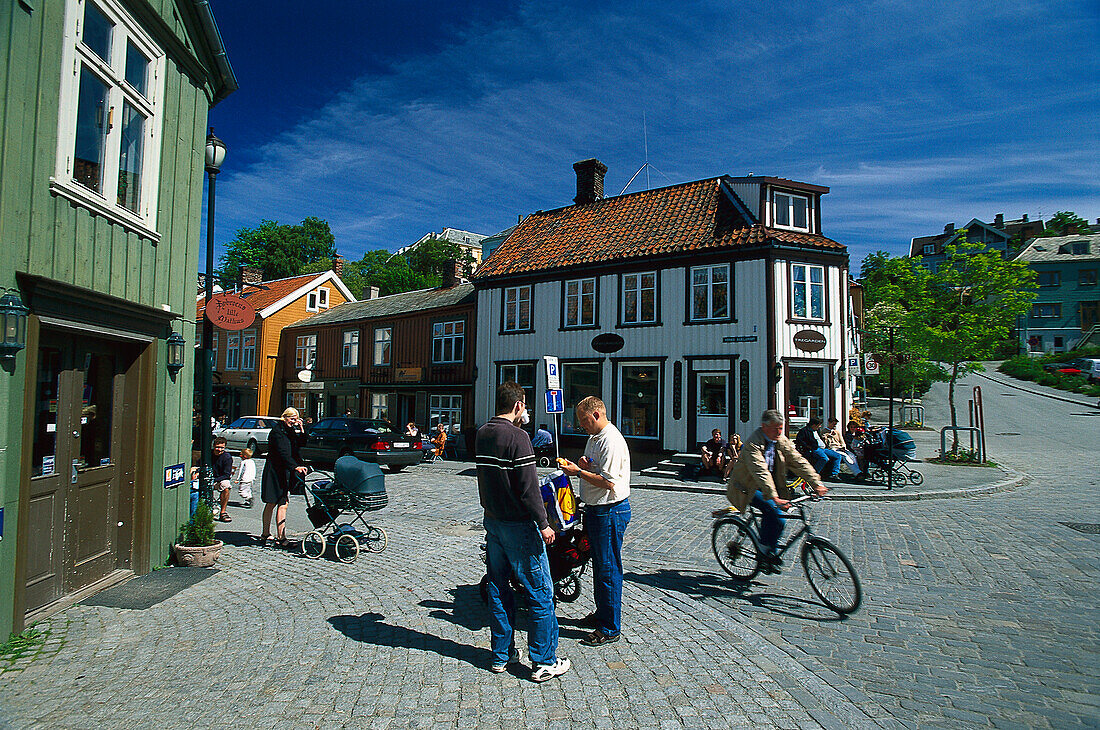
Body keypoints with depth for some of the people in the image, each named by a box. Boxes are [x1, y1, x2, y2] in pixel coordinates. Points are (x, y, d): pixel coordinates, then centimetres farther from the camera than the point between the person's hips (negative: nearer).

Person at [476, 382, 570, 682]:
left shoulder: (482, 434, 5)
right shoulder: (517, 437, -18)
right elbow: (528, 487, -20)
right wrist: (543, 524, -14)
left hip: (492, 520, 8)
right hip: (518, 524, -8)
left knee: (498, 590, 16)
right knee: (541, 595, 3)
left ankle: (501, 655, 26)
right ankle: (544, 662, 10)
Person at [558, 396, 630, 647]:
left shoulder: (612, 441, -20)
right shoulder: (594, 438, 13)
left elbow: (608, 482, -24)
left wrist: (579, 472, -17)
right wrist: (581, 465, 0)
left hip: (610, 511, -10)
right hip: (595, 509, 10)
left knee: (608, 568, -1)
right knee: (598, 564, 20)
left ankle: (610, 628, 9)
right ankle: (601, 614, 35)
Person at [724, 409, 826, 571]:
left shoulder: (782, 441, -1)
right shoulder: (753, 444, -25)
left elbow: (799, 462, -3)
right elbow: (760, 472, -36)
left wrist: (817, 483, -14)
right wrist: (774, 497, -46)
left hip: (768, 485, 7)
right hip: (747, 488, -7)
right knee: (771, 510, -26)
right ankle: (765, 552, -11)